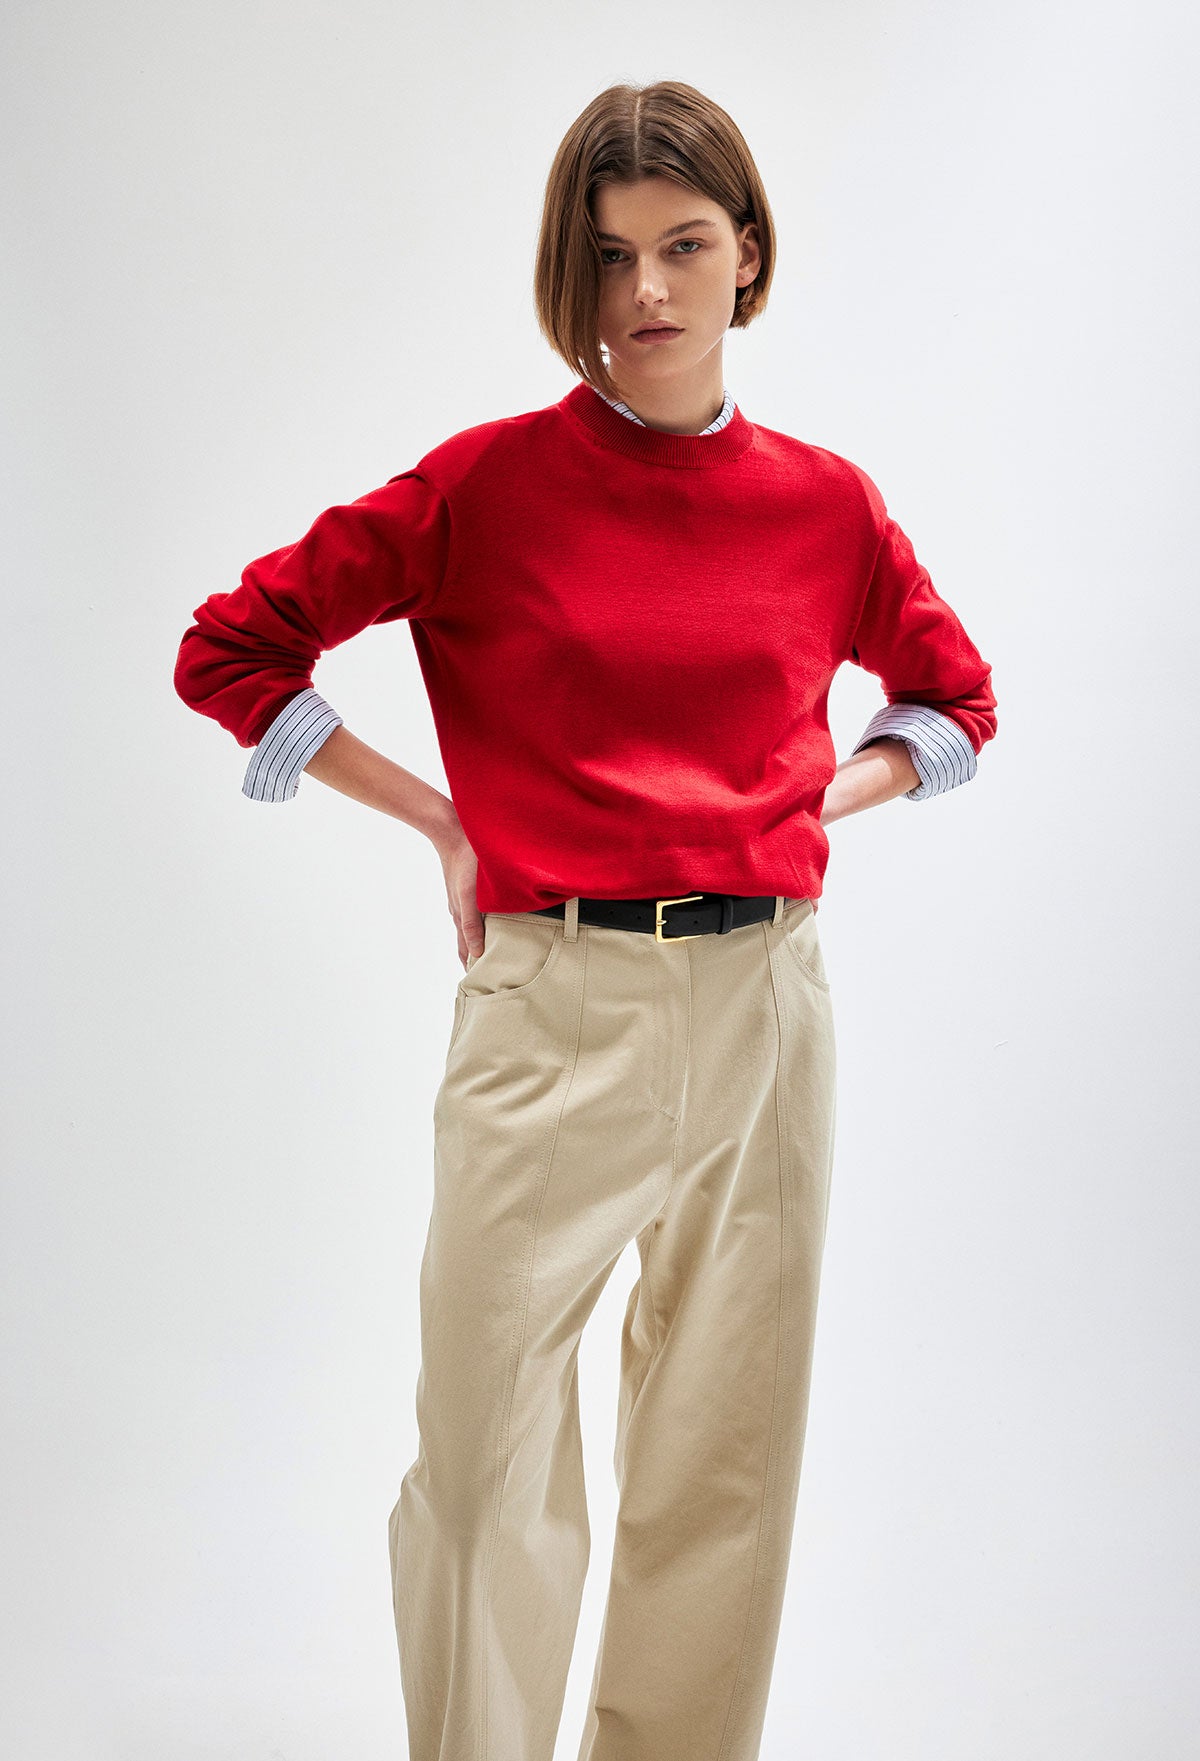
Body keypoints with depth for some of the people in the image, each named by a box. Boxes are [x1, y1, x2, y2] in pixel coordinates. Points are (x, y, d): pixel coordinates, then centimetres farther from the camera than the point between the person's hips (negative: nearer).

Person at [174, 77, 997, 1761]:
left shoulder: (825, 502, 4)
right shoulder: (486, 482, -4)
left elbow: (955, 699, 21)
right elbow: (231, 653, 1)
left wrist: (823, 798, 4)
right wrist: (442, 818, -1)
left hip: (763, 1007, 3)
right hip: (551, 1007, -3)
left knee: (723, 1473, 13)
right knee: (487, 1472, 1)